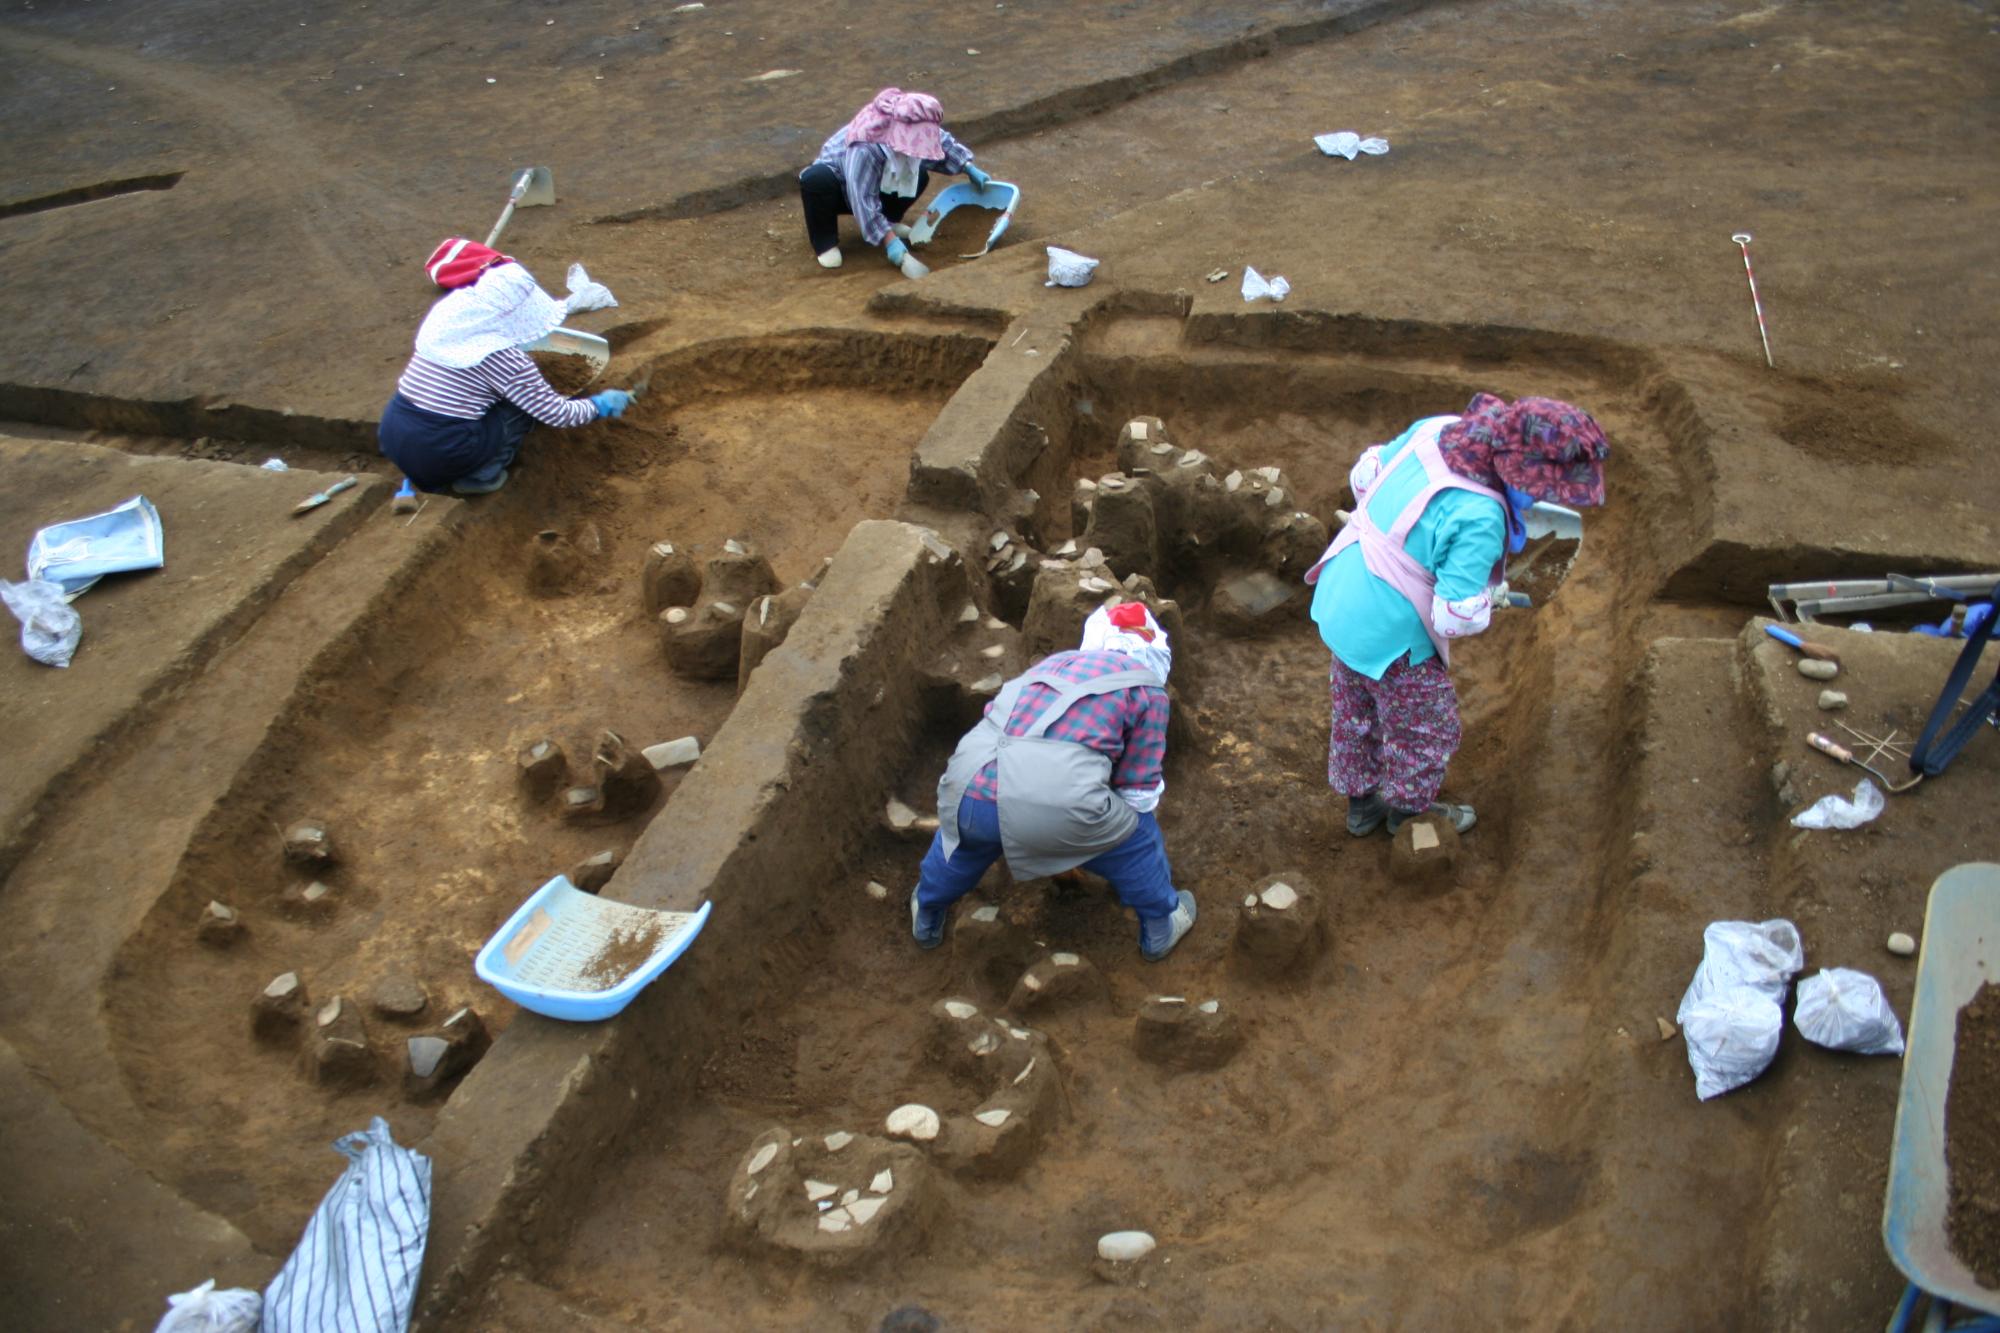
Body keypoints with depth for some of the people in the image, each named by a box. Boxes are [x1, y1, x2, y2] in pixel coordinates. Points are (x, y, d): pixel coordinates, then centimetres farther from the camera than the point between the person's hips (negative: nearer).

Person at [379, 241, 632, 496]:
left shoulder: (451, 319, 6)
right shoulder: (503, 357, -14)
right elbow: (556, 413, -7)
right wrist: (599, 406, 10)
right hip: (438, 454, -6)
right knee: (524, 401, 7)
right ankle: (481, 475, 3)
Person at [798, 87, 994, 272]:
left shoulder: (912, 133, -20)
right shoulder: (864, 149, -43)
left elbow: (944, 143, 3)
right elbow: (862, 199, -42)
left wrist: (970, 170, -2)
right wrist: (889, 240, -45)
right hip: (841, 188, -6)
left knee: (919, 175, -9)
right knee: (815, 179, -40)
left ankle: (889, 221, 12)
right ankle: (826, 243, -20)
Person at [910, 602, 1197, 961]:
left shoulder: (1056, 663, 29)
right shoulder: (1147, 688, 15)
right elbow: (1140, 789, 16)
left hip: (969, 792, 5)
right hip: (1054, 809, -4)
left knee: (964, 833, 39)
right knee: (1138, 834, 25)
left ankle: (927, 918, 59)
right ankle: (1161, 929, 43)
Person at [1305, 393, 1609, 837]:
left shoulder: (1435, 429, -10)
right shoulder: (1480, 517, -31)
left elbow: (1365, 474, 6)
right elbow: (1456, 616, -26)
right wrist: (1491, 594, -5)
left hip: (1336, 602, 8)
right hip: (1388, 637, -8)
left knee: (1356, 714, 29)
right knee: (1426, 731, 21)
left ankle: (1360, 802, 51)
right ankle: (1409, 811, 44)